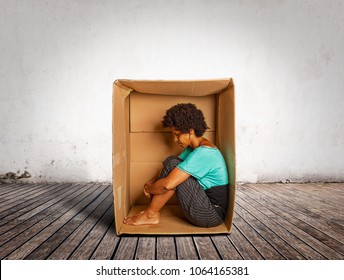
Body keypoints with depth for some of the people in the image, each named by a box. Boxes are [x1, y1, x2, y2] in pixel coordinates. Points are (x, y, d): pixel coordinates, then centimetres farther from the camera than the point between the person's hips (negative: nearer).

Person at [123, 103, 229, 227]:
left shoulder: (202, 153, -25)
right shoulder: (193, 148, 6)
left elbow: (167, 184, -29)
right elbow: (168, 167, 14)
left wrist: (148, 189, -10)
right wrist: (151, 182, -2)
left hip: (212, 215, -9)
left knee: (173, 164, -20)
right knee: (171, 161, 0)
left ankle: (151, 215, -5)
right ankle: (152, 212, 3)